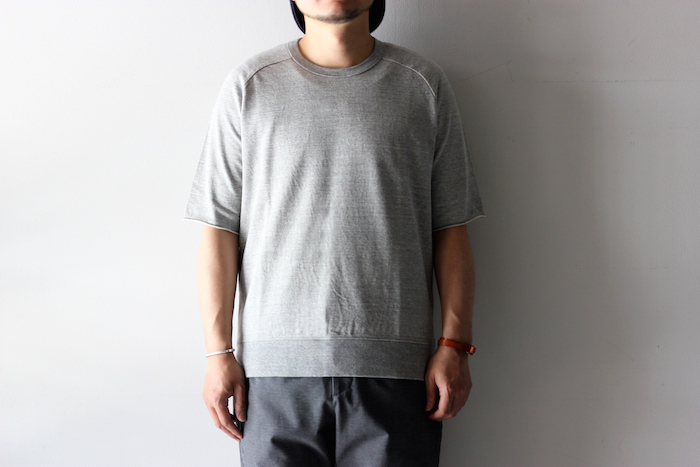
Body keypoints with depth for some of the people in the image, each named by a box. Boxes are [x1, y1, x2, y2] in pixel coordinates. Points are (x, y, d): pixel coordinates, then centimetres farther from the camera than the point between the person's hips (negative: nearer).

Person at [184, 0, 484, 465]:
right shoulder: (249, 86, 7)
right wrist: (219, 351, -1)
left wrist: (454, 345, 0)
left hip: (395, 369, 1)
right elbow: (219, 230, 4)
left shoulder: (424, 84, 9)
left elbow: (451, 230, 7)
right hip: (276, 368, 0)